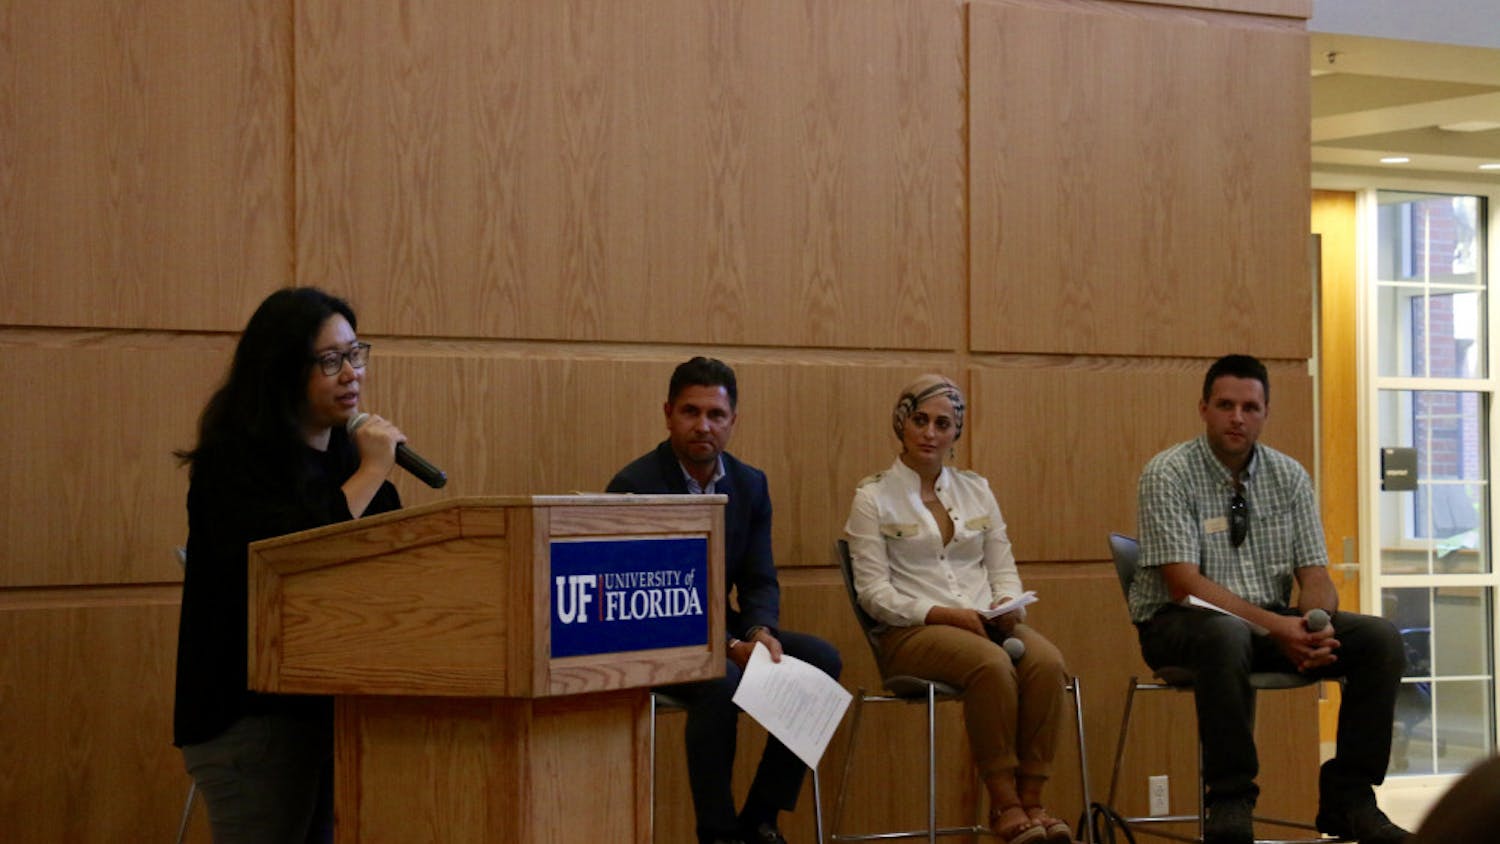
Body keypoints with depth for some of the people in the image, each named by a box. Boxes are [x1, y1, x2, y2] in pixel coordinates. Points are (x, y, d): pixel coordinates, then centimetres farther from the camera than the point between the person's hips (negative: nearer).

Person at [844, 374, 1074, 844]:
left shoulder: (977, 491, 18)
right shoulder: (873, 498, 3)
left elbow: (1004, 572, 17)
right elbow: (874, 593, -5)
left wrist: (1007, 603, -7)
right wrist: (943, 614, -17)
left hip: (986, 623, 4)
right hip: (912, 632, -4)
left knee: (1046, 661, -29)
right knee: (993, 664, -35)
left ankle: (1031, 801, -25)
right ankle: (1004, 805, -25)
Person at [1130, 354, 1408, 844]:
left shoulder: (1289, 477, 7)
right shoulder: (1168, 474, -9)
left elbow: (1314, 574, 4)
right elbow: (1184, 583, -17)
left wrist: (1316, 627, -21)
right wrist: (1275, 627, -27)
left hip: (1275, 621, 5)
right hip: (1183, 622, -5)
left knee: (1381, 638, -17)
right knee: (1227, 635, -41)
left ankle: (1348, 796, -10)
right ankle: (1230, 801, -31)